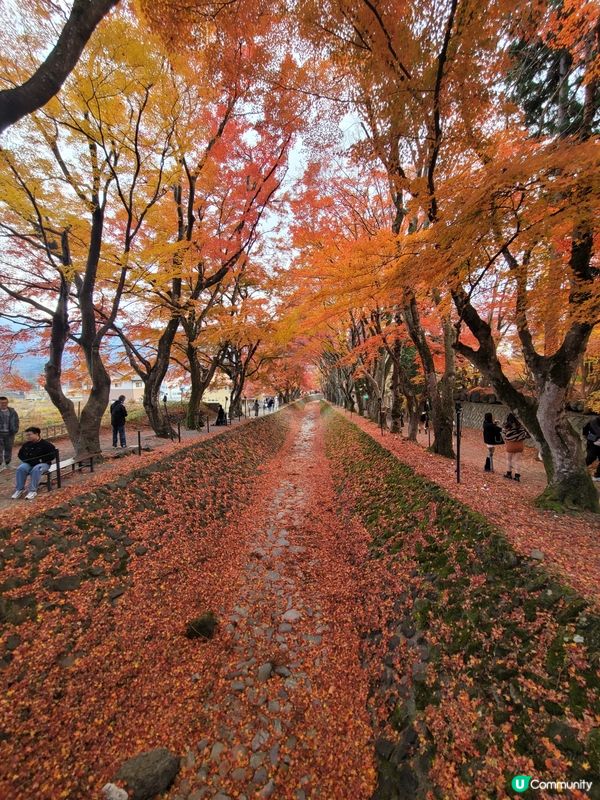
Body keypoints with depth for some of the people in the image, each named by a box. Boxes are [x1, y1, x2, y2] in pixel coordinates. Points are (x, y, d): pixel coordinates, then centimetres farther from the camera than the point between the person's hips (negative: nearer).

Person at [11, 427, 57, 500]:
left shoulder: (46, 444, -6)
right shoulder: (26, 444, 9)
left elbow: (53, 455, -10)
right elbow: (20, 454, 23)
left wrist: (41, 460, -16)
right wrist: (26, 460, 1)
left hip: (42, 464, -5)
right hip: (28, 464, 5)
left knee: (36, 470, -37)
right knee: (20, 469, -27)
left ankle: (33, 491, -31)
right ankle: (20, 489, -14)